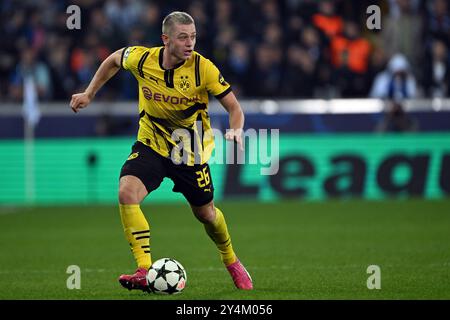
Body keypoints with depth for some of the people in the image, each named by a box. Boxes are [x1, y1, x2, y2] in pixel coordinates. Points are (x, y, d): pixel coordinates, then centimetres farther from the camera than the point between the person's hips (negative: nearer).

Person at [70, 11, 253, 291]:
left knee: (205, 213, 13)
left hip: (191, 151, -1)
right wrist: (89, 94, 9)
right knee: (127, 193, -25)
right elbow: (113, 60, 9)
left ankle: (232, 262, 44)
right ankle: (145, 271, -24)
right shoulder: (141, 58, -15)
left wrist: (236, 130, -34)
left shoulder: (203, 68, -21)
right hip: (151, 143, 1)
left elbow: (234, 107, -14)